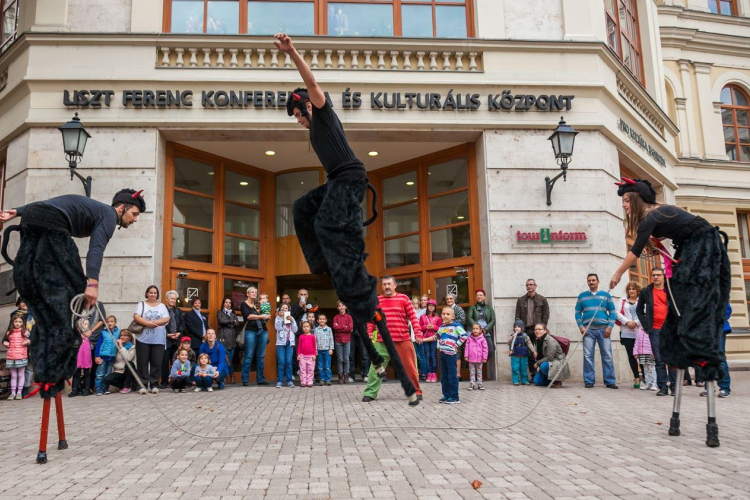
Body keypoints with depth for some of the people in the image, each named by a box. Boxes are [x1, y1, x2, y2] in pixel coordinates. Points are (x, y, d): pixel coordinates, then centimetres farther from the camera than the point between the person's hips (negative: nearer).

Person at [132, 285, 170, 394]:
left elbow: (166, 319, 0)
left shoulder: (162, 306, 13)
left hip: (159, 340, 1)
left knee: (157, 363, 0)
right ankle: (143, 385, 6)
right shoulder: (141, 305, 10)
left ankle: (154, 385, 8)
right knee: (142, 362, -1)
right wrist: (147, 323, -19)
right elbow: (136, 317, -6)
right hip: (143, 339, -1)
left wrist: (154, 322, -13)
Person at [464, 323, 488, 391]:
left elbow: (485, 349, -3)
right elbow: (466, 347, 2)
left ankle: (480, 384, 19)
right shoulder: (469, 339, 0)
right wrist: (466, 356, -2)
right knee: (472, 372, 6)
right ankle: (472, 384, 10)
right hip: (471, 359, 1)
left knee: (479, 372, 11)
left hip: (479, 359, -1)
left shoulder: (482, 339, -5)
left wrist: (484, 357, -6)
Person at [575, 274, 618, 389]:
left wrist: (610, 326, -4)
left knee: (607, 355, -2)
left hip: (603, 329, 0)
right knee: (588, 356, -3)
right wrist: (581, 327, -4)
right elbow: (578, 312, 10)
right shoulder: (582, 296, 12)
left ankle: (610, 381, 4)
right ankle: (589, 381, 3)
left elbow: (612, 312, 8)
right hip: (588, 330, 0)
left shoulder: (606, 295, 11)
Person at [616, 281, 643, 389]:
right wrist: (627, 322, -8)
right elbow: (617, 312, 4)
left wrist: (636, 322, -12)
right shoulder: (622, 301, 14)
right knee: (631, 355, 1)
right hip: (626, 332, 2)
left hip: (639, 332, -2)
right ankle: (636, 377, 9)